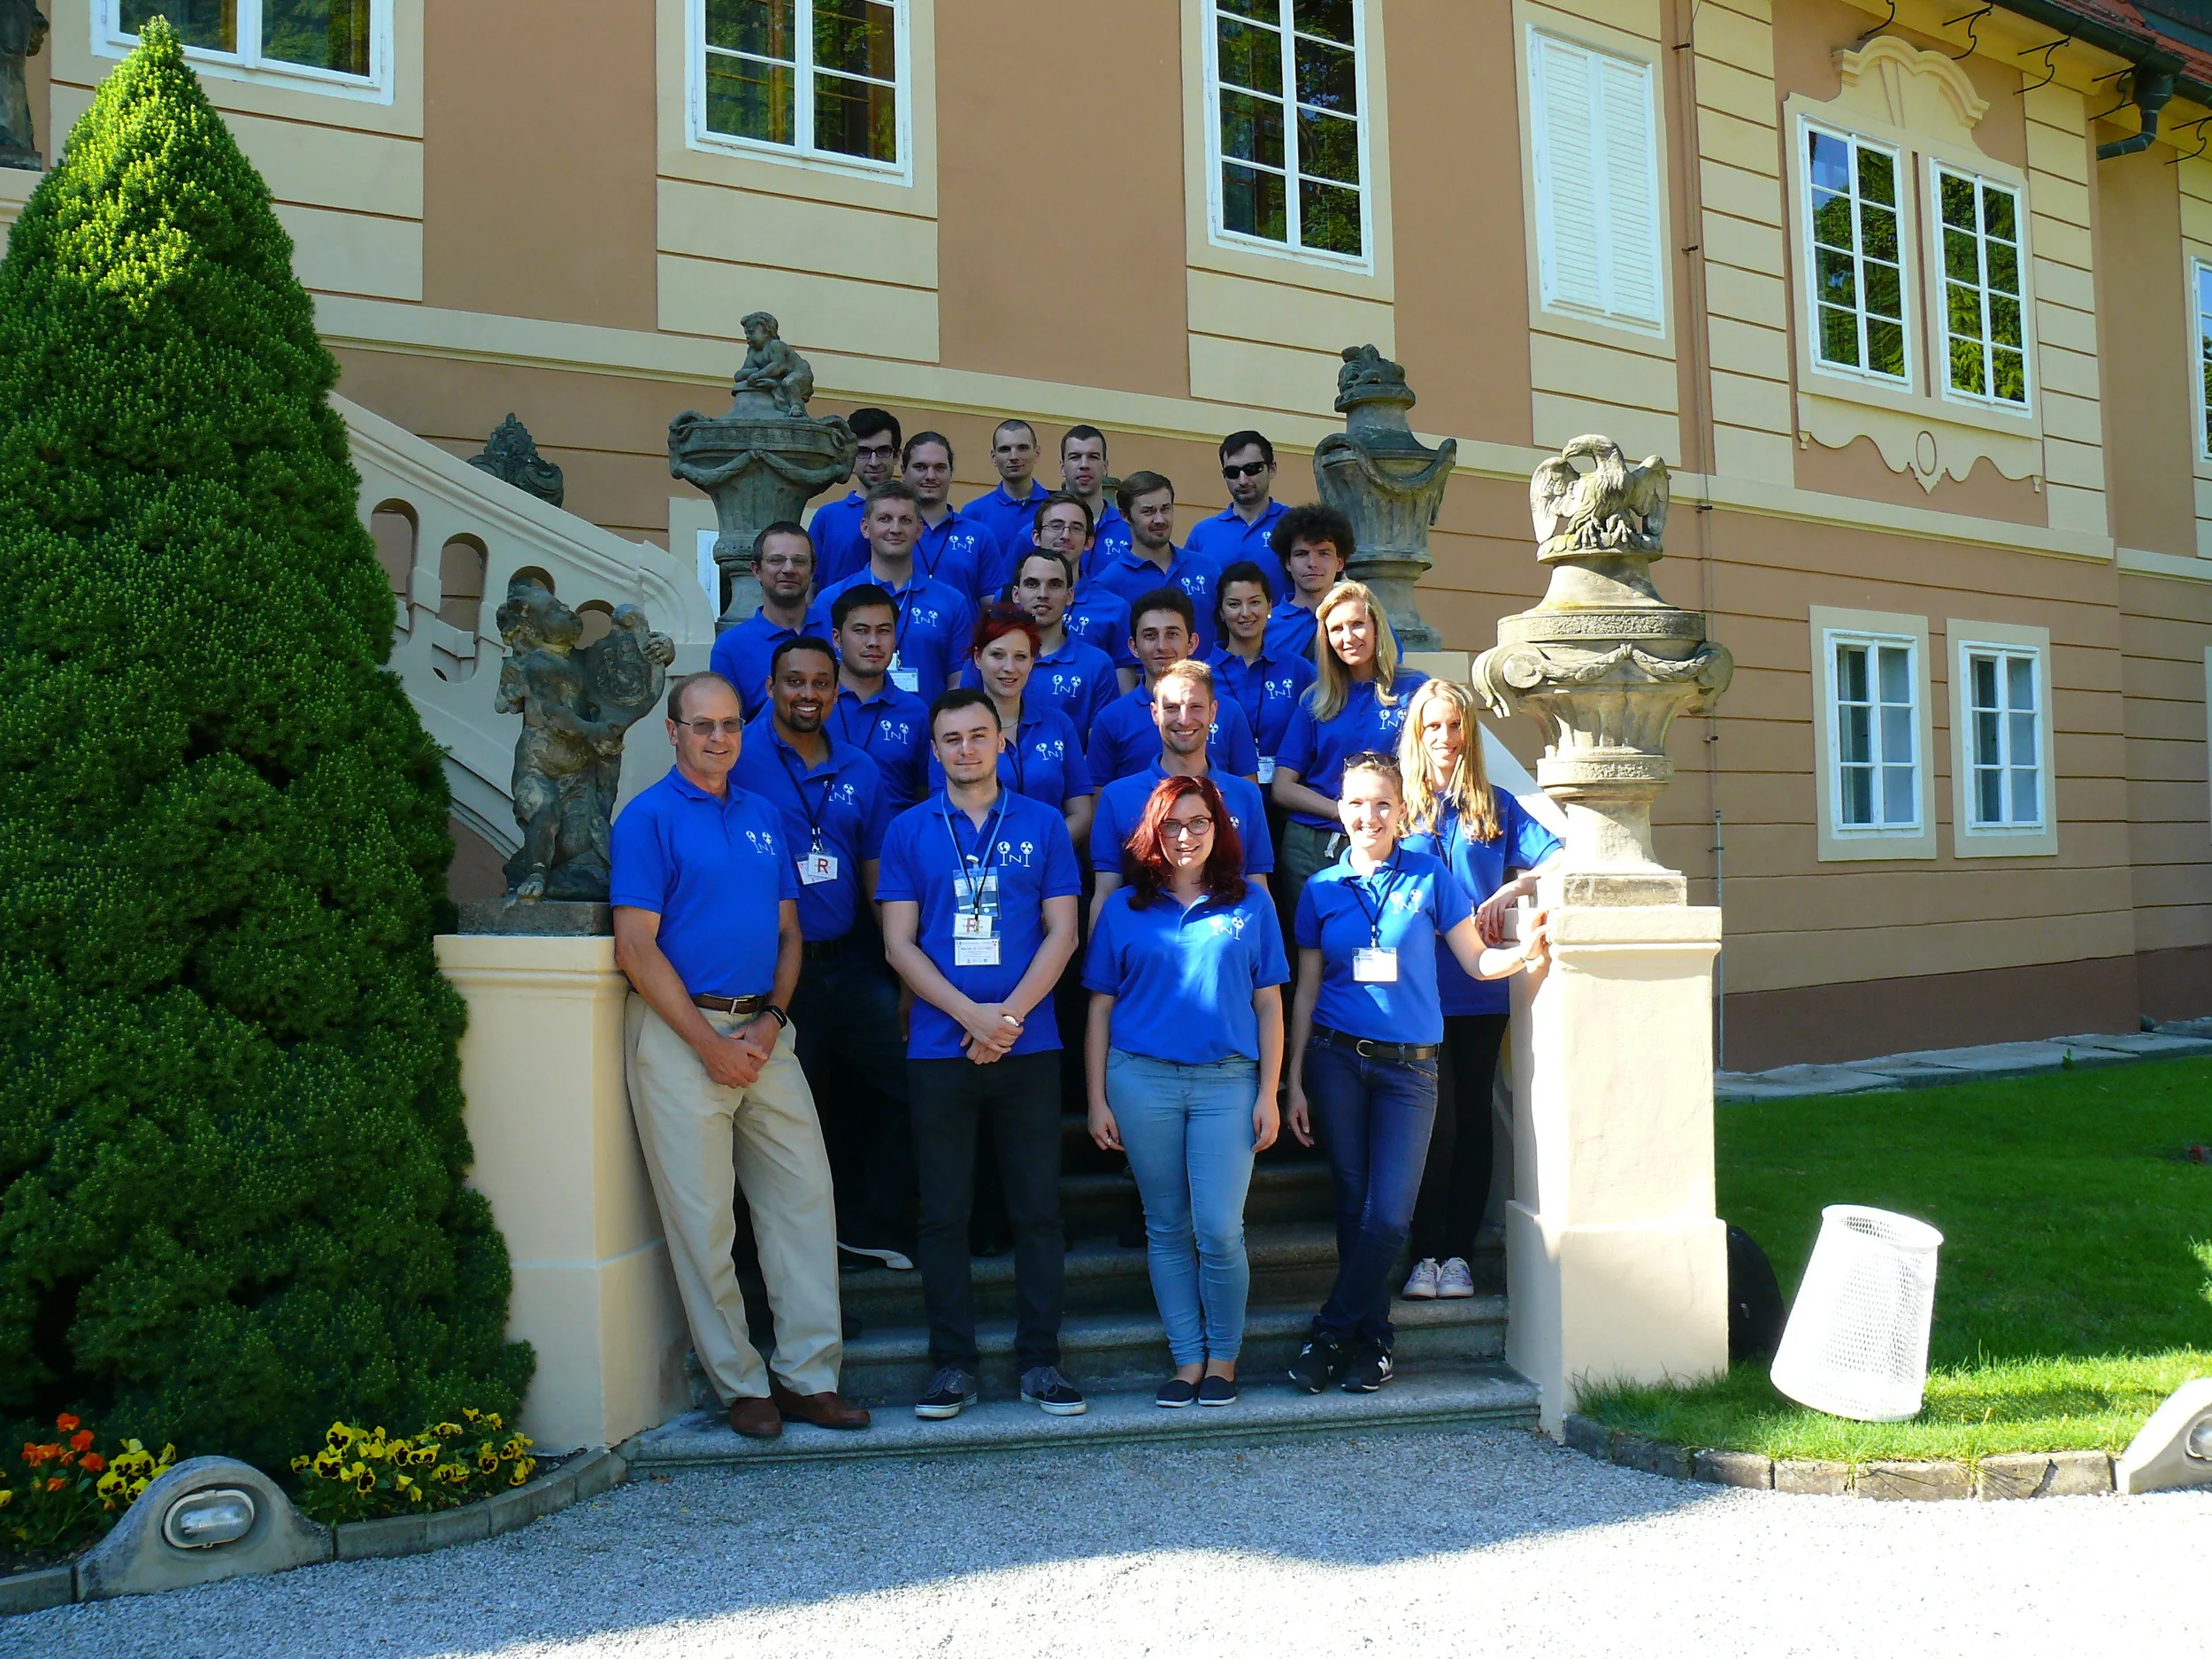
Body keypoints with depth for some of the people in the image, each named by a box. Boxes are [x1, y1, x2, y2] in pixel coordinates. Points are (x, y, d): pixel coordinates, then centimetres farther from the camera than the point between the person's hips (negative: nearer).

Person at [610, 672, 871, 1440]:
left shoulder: (763, 816, 15)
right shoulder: (648, 818, -3)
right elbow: (636, 948, -10)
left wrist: (771, 1019, -2)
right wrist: (710, 1043, -12)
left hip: (764, 1032, 6)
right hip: (680, 1031, -6)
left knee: (806, 1196, 4)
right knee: (702, 1216, 0)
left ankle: (808, 1375, 13)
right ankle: (740, 1385, 12)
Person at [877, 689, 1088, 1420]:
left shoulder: (1042, 824, 7)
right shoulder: (909, 831, 7)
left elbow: (1062, 932, 3)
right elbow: (899, 942, 1)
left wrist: (1011, 1015, -10)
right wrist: (972, 1014, -11)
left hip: (1029, 1047, 0)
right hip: (939, 1049, 0)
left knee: (1039, 1208, 3)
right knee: (944, 1213, 4)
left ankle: (1040, 1359, 12)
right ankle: (951, 1362, 13)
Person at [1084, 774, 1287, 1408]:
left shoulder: (1249, 905, 8)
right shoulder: (1124, 909, 8)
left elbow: (1268, 1004, 8)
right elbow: (1100, 1007, 8)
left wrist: (1269, 1095, 1)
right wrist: (1097, 1099, 3)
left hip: (1227, 1081, -1)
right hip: (1142, 1080, 1)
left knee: (1219, 1232, -6)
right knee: (1167, 1229, 7)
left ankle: (1223, 1356, 13)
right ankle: (1187, 1357, 18)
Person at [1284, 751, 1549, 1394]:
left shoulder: (1429, 877, 3)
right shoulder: (1321, 890, 7)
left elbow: (1476, 961, 3)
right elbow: (1305, 991, 9)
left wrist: (1523, 952, -19)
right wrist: (1295, 1082, 5)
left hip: (1409, 1065, -1)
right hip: (1336, 1059, 1)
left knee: (1389, 1215, -8)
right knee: (1354, 1206, 4)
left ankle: (1329, 1335, 2)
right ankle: (1371, 1339, 15)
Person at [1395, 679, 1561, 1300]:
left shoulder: (1496, 806, 10)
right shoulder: (1400, 802, 6)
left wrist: (1508, 892, -13)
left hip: (1479, 989, 2)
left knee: (1472, 1117, 6)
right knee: (1434, 1119, -7)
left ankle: (1458, 1252, 13)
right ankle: (1426, 1252, 3)